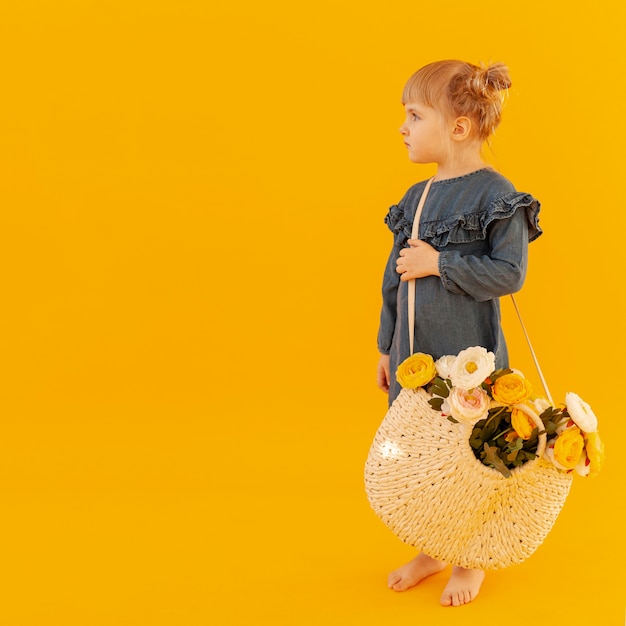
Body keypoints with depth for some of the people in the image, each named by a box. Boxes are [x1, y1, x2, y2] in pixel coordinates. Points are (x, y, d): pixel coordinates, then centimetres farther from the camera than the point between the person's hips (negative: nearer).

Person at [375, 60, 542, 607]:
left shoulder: (496, 197, -12)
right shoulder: (416, 198, 8)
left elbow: (510, 272, -17)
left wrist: (439, 264, -18)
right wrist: (387, 346, 15)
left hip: (468, 360, -6)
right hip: (413, 357, 7)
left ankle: (471, 561, 28)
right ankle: (431, 551, 34)